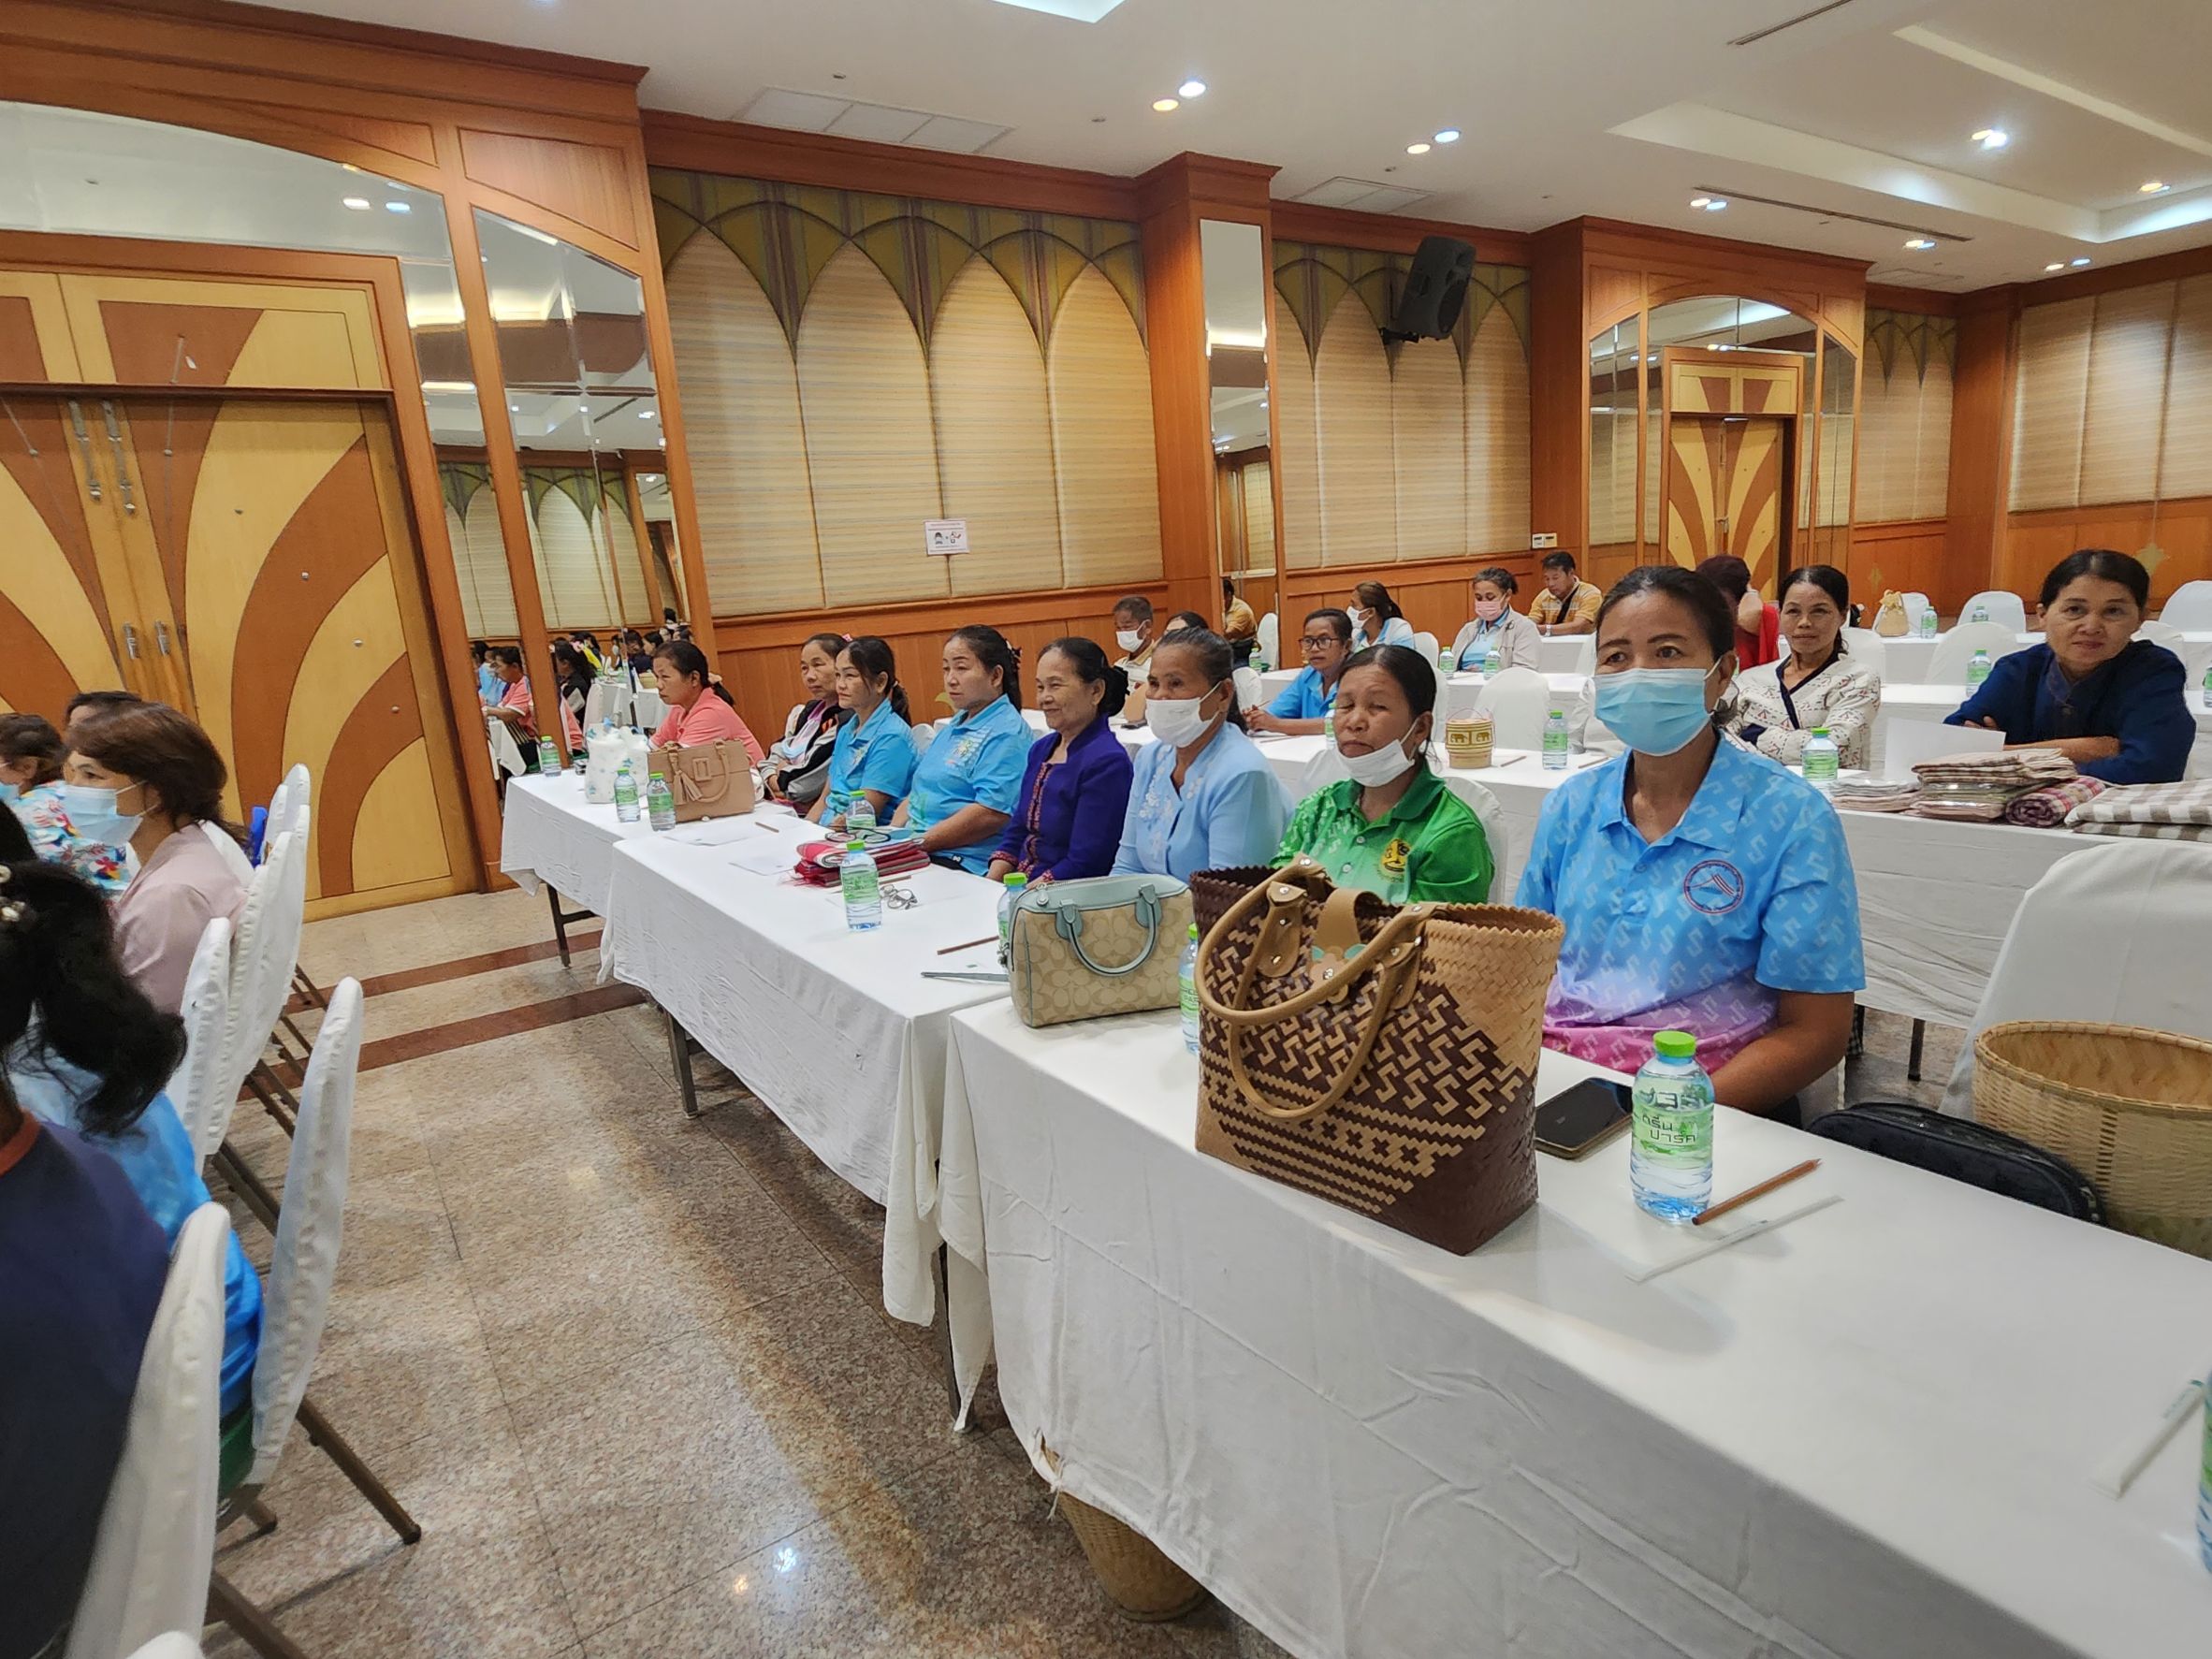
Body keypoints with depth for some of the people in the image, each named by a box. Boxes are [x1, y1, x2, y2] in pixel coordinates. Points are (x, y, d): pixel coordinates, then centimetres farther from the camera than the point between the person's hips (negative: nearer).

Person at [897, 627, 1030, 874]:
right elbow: (918, 791, 24)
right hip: (917, 853, 8)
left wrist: (920, 842, -16)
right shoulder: (955, 726, 22)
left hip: (967, 865, -8)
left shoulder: (1007, 733, -8)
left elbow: (991, 813, -19)